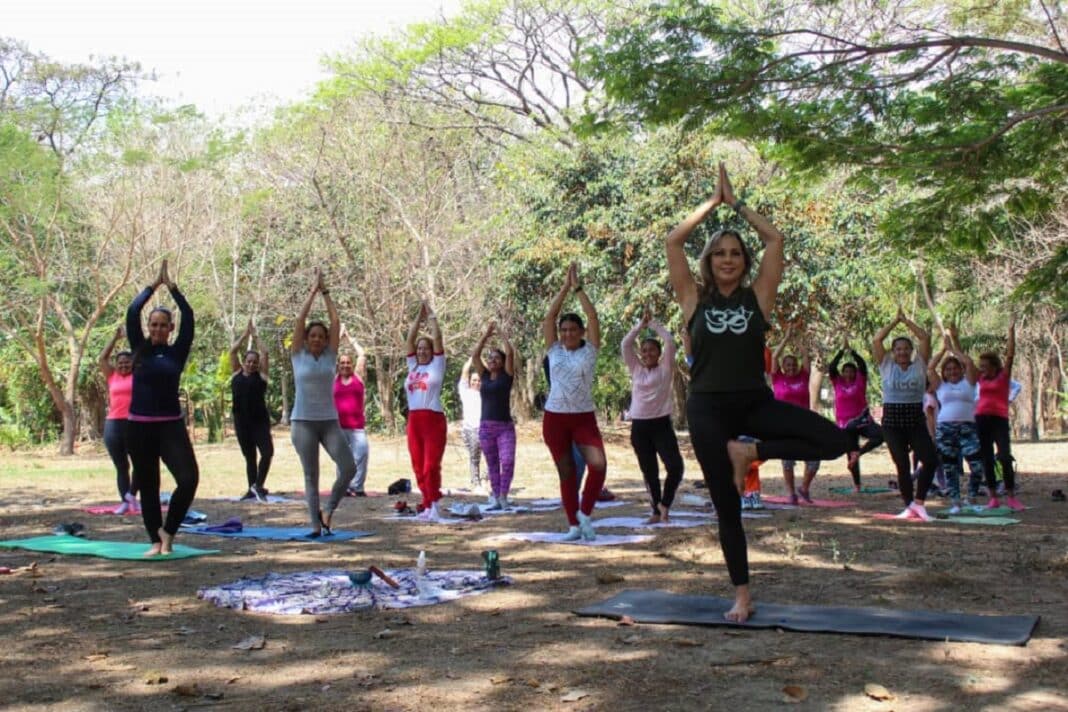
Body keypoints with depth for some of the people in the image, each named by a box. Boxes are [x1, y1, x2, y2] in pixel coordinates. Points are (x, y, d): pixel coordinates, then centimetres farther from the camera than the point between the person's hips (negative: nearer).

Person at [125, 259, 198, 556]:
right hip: (139, 426, 1)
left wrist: (171, 286, 2)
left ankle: (168, 532, 2)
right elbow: (132, 313, -3)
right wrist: (154, 284, 2)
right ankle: (156, 541, 18)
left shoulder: (176, 353, 5)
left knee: (189, 479, -16)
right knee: (147, 486, 6)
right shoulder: (140, 350, 5)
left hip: (171, 425, -1)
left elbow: (188, 316, -2)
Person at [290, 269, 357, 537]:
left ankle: (328, 510, 10)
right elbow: (300, 319, -5)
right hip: (303, 421, -2)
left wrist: (325, 291, 2)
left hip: (329, 421, 2)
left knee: (349, 468, -10)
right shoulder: (298, 355, 2)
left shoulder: (330, 355, 6)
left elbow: (336, 321, 1)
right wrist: (313, 291, -4)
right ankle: (316, 524, 7)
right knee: (311, 475, 1)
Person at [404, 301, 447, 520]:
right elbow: (410, 339, 13)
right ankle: (427, 504, 12)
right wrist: (419, 316, 14)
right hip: (414, 419, 5)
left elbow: (437, 338, -2)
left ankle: (433, 505, -10)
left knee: (431, 465, -10)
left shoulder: (437, 365, 4)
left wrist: (431, 315, 6)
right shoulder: (412, 366, 15)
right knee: (418, 466, 5)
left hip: (434, 419, -5)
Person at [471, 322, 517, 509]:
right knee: (492, 464, 8)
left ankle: (503, 495, -5)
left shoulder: (507, 375, 2)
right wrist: (487, 334, 2)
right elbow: (474, 355, 1)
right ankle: (495, 496, 15)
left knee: (507, 461, -16)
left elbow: (510, 353, -10)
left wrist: (500, 332, 0)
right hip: (485, 426, 3)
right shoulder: (484, 375, 9)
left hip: (506, 426, -3)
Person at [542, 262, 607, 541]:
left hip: (584, 417, -1)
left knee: (598, 464, -20)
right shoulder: (554, 351, 6)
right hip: (555, 418, 1)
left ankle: (585, 513, -3)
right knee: (566, 473, 6)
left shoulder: (589, 351, 2)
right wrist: (565, 287, -4)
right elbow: (549, 317, -1)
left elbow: (593, 317, -6)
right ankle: (574, 525, 14)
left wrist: (578, 288, -6)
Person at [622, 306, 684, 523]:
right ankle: (657, 511, 17)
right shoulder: (636, 369, 11)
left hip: (661, 424, -3)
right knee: (649, 472, 8)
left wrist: (654, 323, -2)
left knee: (675, 466, -16)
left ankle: (665, 503, 4)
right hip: (639, 426, 3)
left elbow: (670, 343, -8)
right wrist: (641, 324, -1)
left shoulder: (665, 369, 3)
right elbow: (625, 345, 2)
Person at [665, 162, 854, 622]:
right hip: (708, 409, -1)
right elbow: (673, 241, -1)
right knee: (726, 507, 3)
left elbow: (775, 239, 4)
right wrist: (713, 202, 5)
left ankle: (750, 452, -3)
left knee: (836, 441, -16)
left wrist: (737, 204, 9)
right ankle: (742, 597, 17)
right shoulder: (694, 299, 4)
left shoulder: (758, 297, 6)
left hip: (755, 402, 2)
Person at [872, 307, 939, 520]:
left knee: (931, 460, -12)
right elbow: (877, 340, -4)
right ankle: (909, 507, 12)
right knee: (902, 465, 2)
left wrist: (906, 320, 3)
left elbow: (925, 338, -2)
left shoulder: (919, 364, 6)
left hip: (916, 421, 1)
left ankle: (918, 502, 1)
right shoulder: (887, 366, 5)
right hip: (892, 422, -1)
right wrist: (896, 321, 2)